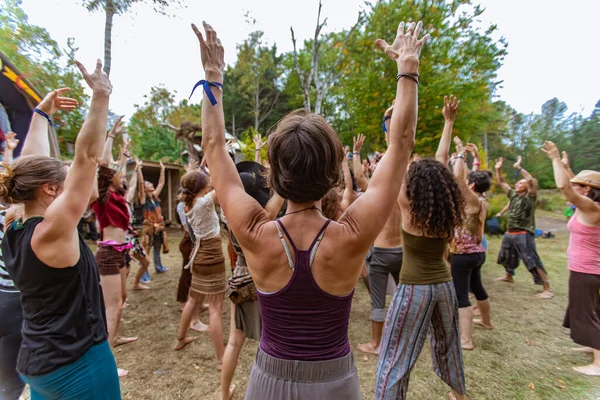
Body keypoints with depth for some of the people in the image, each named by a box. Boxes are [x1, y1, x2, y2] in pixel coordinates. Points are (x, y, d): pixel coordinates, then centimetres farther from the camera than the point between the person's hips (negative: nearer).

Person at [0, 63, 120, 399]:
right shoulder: (52, 229, -23)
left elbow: (30, 164, 6)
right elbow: (87, 156, -28)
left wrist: (41, 114, 15)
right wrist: (101, 96, -24)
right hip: (77, 364, -8)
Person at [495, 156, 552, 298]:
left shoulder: (530, 197, -9)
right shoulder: (513, 194, 9)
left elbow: (531, 180, -26)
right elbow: (501, 182, 13)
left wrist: (519, 167, -25)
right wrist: (498, 169, 2)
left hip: (523, 235, -8)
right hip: (509, 233, 8)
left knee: (533, 262, -8)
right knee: (507, 257, 24)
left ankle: (547, 289, -2)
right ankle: (509, 276, 46)